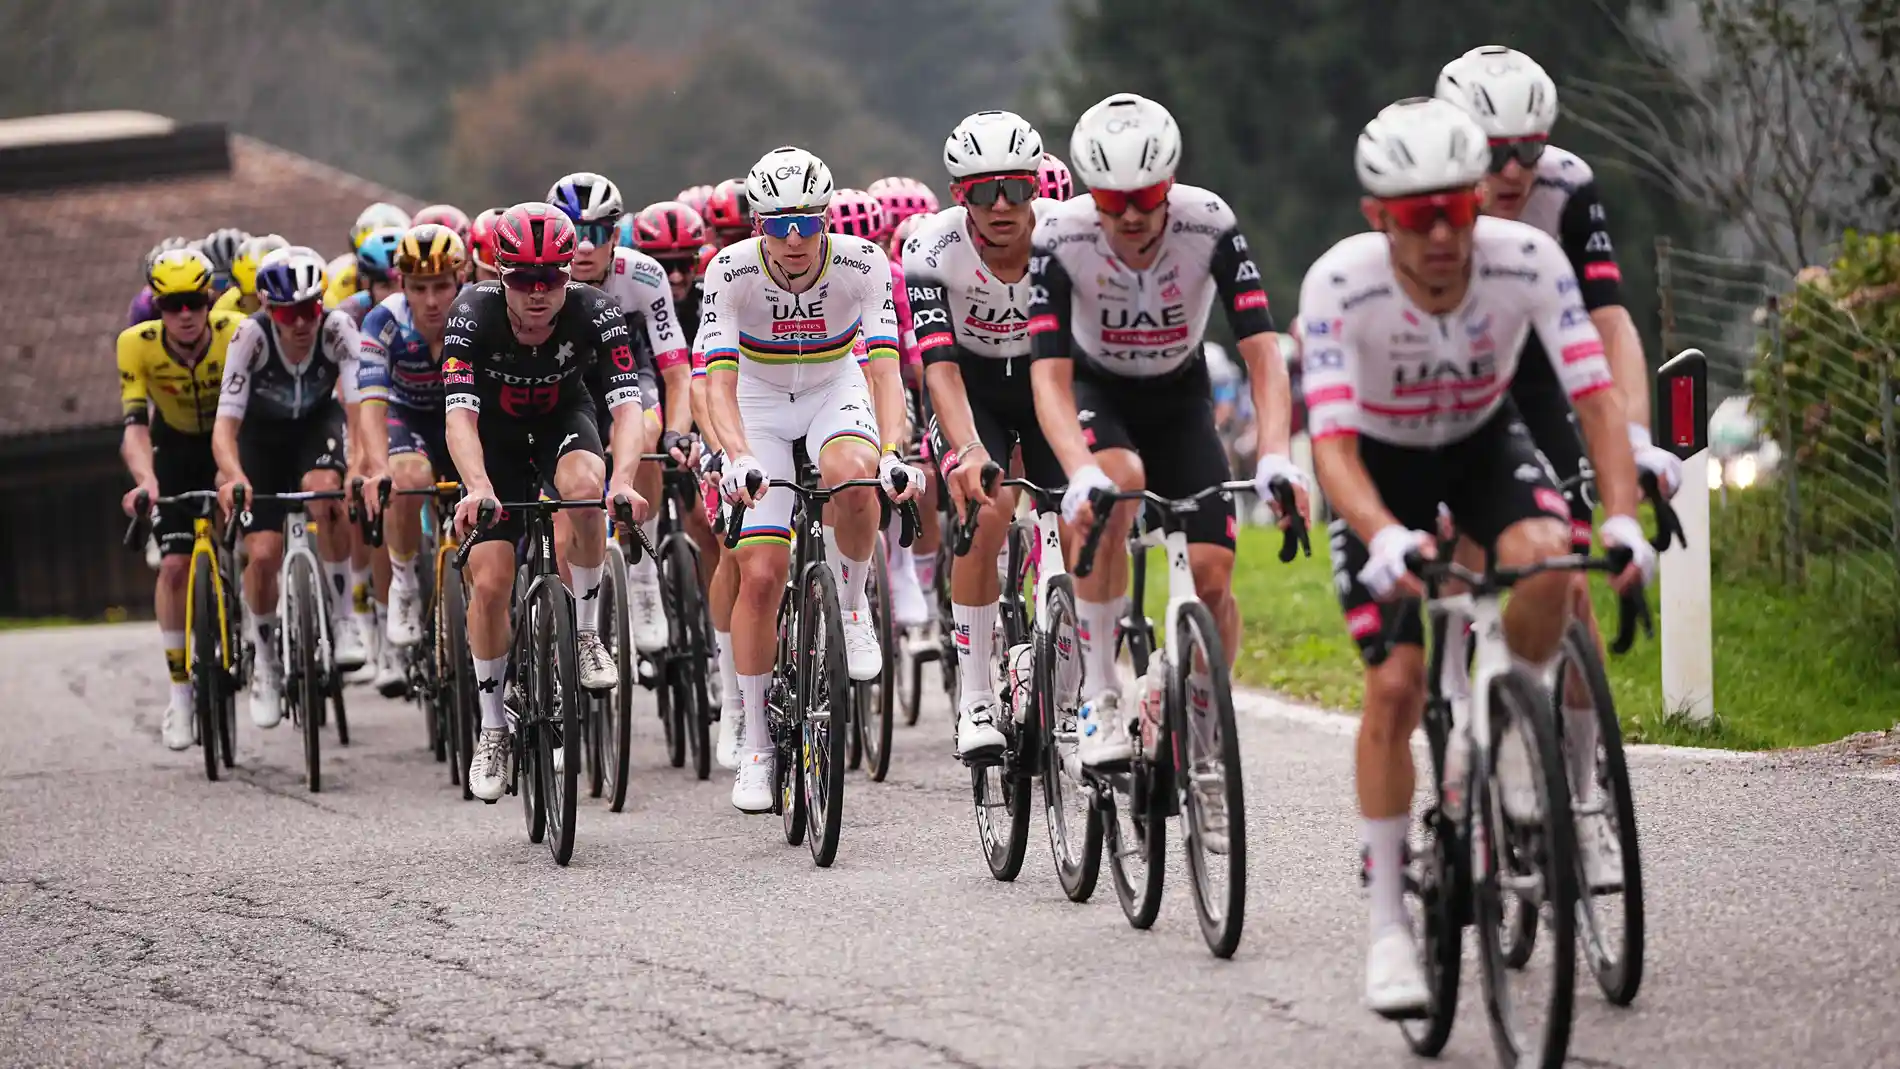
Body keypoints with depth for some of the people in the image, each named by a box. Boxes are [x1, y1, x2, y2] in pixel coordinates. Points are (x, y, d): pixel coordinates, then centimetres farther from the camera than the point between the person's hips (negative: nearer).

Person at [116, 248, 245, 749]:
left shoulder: (237, 333, -31)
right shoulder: (137, 344, -26)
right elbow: (135, 423, -31)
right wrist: (145, 479, -50)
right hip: (176, 447, 1)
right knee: (174, 563, -11)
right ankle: (179, 687, -1)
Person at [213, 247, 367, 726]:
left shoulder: (337, 328, -29)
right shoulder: (251, 336, -31)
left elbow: (359, 404, -36)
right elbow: (225, 422, -34)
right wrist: (234, 477, -54)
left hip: (318, 422, 0)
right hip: (262, 434, 0)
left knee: (326, 492, -34)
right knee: (263, 555, -14)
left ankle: (342, 619, -17)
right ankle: (266, 664, 12)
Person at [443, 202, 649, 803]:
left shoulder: (594, 313, -29)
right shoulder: (474, 314, -30)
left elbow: (627, 405, -37)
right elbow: (459, 413, -39)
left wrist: (623, 480, -55)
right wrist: (478, 488, -57)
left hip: (563, 421, 0)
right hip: (496, 435, 0)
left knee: (584, 485, -36)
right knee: (489, 583, -13)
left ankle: (587, 634, -16)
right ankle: (493, 727, 7)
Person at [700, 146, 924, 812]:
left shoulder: (862, 264, -23)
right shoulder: (732, 271, -24)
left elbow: (884, 367, -29)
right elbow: (718, 380, -31)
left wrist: (892, 452, -46)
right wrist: (740, 457, -49)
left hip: (835, 390, 0)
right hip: (759, 403, 0)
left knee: (852, 477, -36)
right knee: (761, 573, -10)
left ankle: (852, 605, -8)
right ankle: (755, 745, 2)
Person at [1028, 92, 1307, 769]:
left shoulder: (1209, 224, -26)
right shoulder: (1062, 236, -28)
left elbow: (1262, 353, -28)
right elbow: (1049, 375, -33)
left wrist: (1275, 457, -44)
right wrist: (1081, 474, -50)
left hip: (1179, 398, 1)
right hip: (1097, 393, -1)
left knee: (1211, 577, -15)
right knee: (1116, 487, -36)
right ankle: (1099, 700, -26)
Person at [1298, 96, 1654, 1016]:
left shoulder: (1528, 259, -29)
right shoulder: (1339, 284, -32)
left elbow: (1596, 395, -29)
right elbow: (1332, 440, -38)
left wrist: (1623, 517, -45)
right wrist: (1384, 538, -56)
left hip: (1484, 443, 1)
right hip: (1383, 466, -1)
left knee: (1545, 560, -31)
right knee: (1395, 683, -12)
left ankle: (1514, 730, -1)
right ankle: (1387, 923, -2)